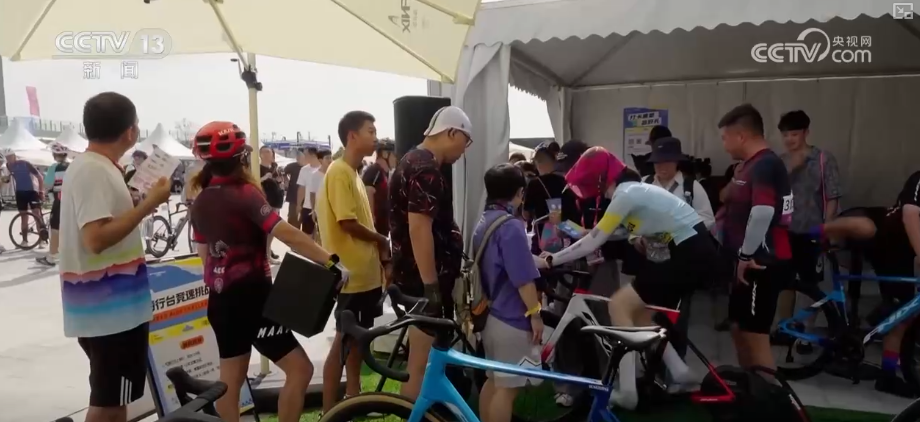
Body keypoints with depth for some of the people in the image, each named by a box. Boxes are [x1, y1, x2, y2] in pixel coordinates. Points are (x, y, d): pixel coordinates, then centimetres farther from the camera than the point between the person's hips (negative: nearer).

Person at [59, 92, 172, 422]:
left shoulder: (92, 167, 13)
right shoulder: (94, 171, -18)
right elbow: (96, 239, -26)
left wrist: (139, 202, 11)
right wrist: (149, 204, -22)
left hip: (110, 303, 10)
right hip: (110, 306, -10)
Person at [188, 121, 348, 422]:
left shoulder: (200, 202, 7)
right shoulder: (244, 193, -15)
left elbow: (204, 253, 15)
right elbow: (287, 234, -26)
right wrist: (332, 261, -28)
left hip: (220, 299, 9)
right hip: (251, 297, -8)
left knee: (230, 380, 16)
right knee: (300, 369, -3)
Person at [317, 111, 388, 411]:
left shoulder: (354, 173, 14)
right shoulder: (338, 172, -15)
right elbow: (348, 223, -21)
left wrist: (380, 254, 14)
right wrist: (381, 240, -7)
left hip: (365, 271, 9)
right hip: (350, 272, -9)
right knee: (343, 339, -2)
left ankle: (353, 399, 30)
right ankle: (329, 411, 8)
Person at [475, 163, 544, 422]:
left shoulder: (482, 224, 10)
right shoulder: (511, 227, -18)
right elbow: (523, 279, -20)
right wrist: (535, 314, -12)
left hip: (492, 315, 9)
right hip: (513, 320, -9)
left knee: (493, 381, 17)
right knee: (508, 387, -1)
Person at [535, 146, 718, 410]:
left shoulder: (625, 194, -16)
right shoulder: (632, 189, 13)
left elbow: (592, 243, -17)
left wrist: (548, 261, -13)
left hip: (692, 256, -10)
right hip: (696, 251, 10)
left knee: (619, 305, -9)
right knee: (640, 314, 15)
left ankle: (627, 390, -7)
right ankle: (678, 371, 20)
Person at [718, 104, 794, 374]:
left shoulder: (766, 165, -18)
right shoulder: (750, 165, 15)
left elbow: (762, 213, -29)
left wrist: (746, 255, -19)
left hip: (762, 264, -10)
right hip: (752, 262, 10)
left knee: (755, 335, -3)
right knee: (739, 329, 18)